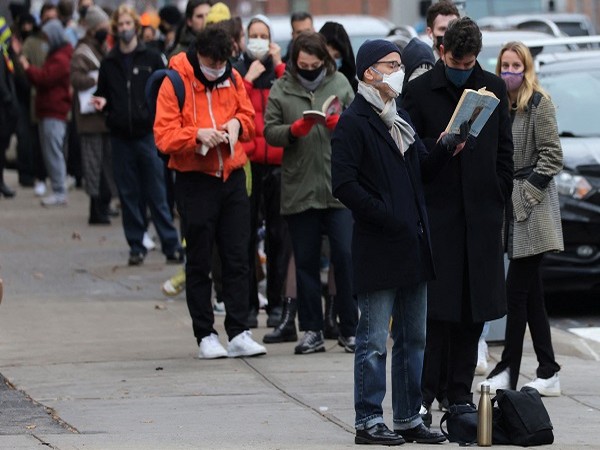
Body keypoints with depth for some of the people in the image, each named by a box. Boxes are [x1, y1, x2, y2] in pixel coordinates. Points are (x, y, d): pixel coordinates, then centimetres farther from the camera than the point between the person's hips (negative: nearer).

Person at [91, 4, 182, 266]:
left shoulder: (151, 58, 3)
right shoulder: (109, 63, 10)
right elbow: (103, 95, 20)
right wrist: (101, 102, -1)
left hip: (147, 134, -3)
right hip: (121, 136, 3)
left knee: (156, 194, -4)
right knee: (128, 194, 5)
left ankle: (171, 245, -1)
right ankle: (136, 246, 11)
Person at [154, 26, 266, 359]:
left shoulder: (233, 79, 5)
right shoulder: (176, 82, -8)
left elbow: (248, 115, 20)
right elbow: (164, 136, -12)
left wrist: (237, 123, -3)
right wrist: (198, 135, -27)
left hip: (232, 177, 4)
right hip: (195, 181, -4)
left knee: (237, 257, 2)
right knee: (199, 261, 3)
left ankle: (238, 334, 4)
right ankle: (205, 335, 9)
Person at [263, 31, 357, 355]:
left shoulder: (339, 84, 7)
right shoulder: (281, 89, 5)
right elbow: (269, 131, 1)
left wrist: (338, 124, -13)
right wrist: (295, 130, -17)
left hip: (339, 187, -1)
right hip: (298, 190, 1)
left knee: (345, 256, -4)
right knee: (305, 261, 6)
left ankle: (349, 329, 4)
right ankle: (311, 331, 13)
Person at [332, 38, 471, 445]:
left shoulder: (400, 118, 18)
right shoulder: (353, 123, -8)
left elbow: (423, 170, 20)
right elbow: (345, 185, -15)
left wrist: (445, 150, 0)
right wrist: (386, 218, -18)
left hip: (413, 245, 9)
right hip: (377, 249, -8)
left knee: (414, 338, 12)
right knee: (375, 341, -5)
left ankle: (408, 419, 18)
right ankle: (369, 422, 0)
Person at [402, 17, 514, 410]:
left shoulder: (493, 88, 9)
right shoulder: (420, 90, -1)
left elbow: (504, 149, 12)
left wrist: (499, 201, 8)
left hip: (481, 213, 3)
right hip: (437, 211, -3)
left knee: (474, 306, 5)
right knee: (435, 304, -6)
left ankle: (461, 391, 12)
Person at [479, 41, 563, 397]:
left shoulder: (539, 104, -6)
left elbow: (551, 157, -10)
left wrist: (527, 194, -14)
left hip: (533, 208, -8)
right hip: (509, 206, 8)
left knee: (517, 291, -9)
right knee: (531, 294, 7)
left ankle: (508, 371, -7)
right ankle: (548, 372, 9)